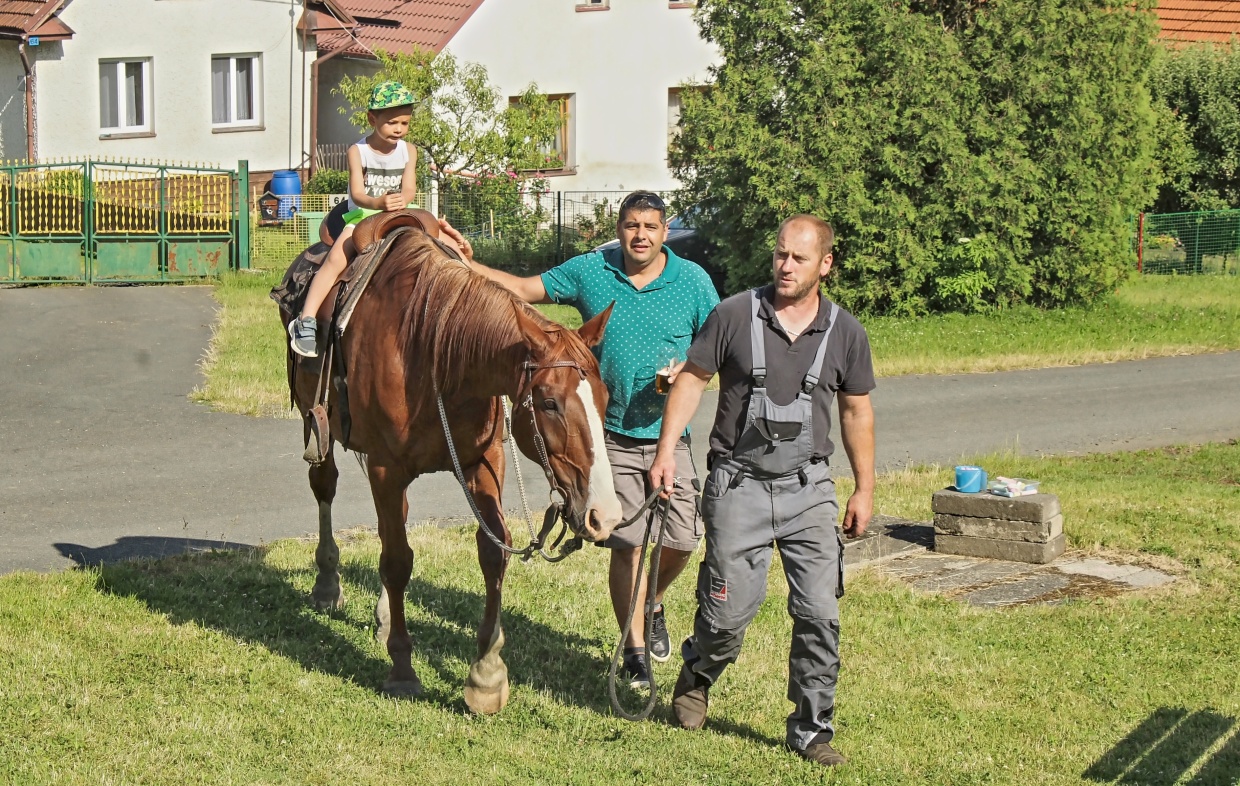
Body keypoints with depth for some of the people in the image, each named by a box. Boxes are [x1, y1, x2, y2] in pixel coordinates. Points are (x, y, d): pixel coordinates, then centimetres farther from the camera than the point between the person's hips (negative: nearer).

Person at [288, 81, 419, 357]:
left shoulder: (408, 151, 3)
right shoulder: (358, 152, -7)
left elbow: (409, 189, -6)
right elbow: (357, 194, -17)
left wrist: (400, 200, -31)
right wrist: (378, 203, -39)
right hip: (361, 218, -3)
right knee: (337, 257, -27)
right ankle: (306, 321, -30)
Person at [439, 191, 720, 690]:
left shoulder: (693, 281, -2)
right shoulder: (589, 272, 0)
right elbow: (522, 290, 5)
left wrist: (691, 368, -16)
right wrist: (464, 264, -3)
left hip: (670, 434, 1)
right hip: (612, 436, 0)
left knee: (680, 541, 1)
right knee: (626, 545, -1)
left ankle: (653, 606, 35)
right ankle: (635, 654, 12)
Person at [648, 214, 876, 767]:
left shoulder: (845, 333, 3)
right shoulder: (734, 316, -4)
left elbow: (856, 412, 12)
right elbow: (691, 379, 3)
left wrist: (865, 489, 12)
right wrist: (666, 449, -6)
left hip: (808, 488, 2)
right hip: (738, 485, -2)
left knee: (820, 615, -3)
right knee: (728, 612, 0)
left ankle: (812, 730, 12)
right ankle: (695, 678, 33)